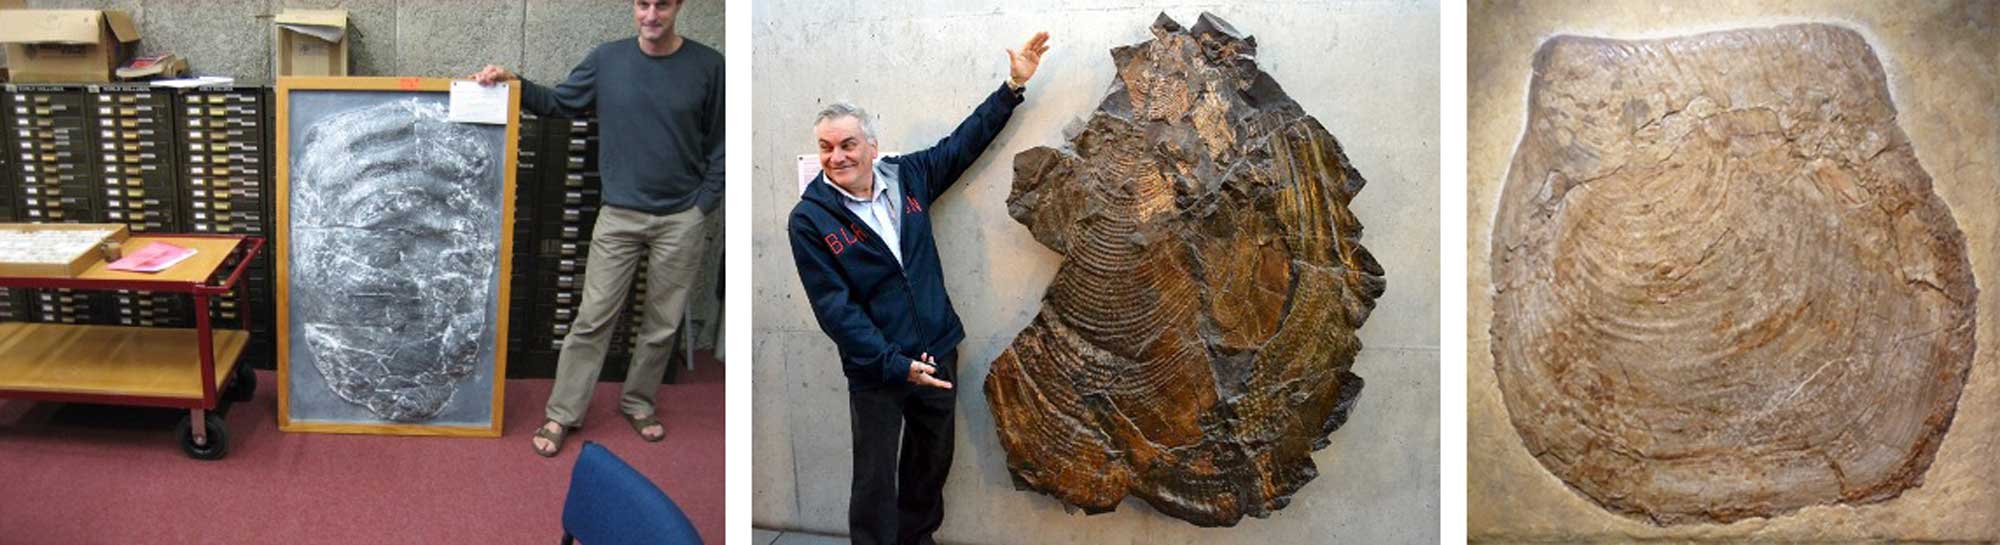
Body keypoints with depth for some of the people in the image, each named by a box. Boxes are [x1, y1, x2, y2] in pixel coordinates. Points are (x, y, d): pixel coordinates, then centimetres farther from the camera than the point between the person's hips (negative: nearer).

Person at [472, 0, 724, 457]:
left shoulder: (707, 66, -5)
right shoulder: (607, 59, -1)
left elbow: (720, 144, 0)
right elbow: (558, 104, 7)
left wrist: (703, 206, -5)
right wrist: (513, 84, -8)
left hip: (681, 220, 0)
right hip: (619, 215, 0)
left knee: (662, 324, 11)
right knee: (593, 320, 1)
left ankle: (638, 403, 30)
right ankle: (562, 414, 12)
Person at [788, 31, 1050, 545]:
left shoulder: (907, 176, -1)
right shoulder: (809, 219, -13)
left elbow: (965, 141, 10)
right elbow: (835, 307, -16)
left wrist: (1014, 85, 4)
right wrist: (895, 364, -20)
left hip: (937, 351, 5)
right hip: (875, 368, -5)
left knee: (933, 458, 20)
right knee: (876, 478, 2)